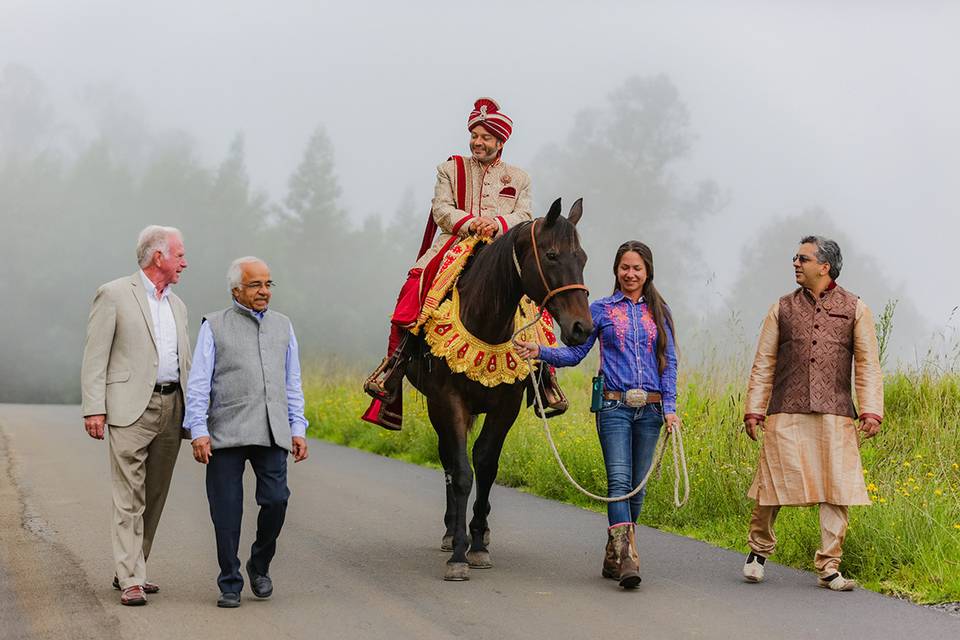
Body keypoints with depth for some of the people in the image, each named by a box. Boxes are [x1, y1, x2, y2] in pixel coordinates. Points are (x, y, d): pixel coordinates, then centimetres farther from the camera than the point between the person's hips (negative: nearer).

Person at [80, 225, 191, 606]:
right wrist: (94, 409, -13)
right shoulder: (114, 295, -1)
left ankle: (129, 571, 18)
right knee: (130, 498, -8)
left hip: (172, 408, 7)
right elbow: (95, 356, -5)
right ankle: (131, 581, -8)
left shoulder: (177, 305, 19)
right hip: (131, 408, -7)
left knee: (155, 497, 8)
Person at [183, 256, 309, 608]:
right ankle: (230, 585, 10)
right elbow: (198, 383, 2)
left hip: (272, 433, 3)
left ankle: (260, 565, 18)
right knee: (227, 511, -1)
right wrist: (198, 431, -7)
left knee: (275, 500, -8)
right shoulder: (214, 326, 6)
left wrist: (298, 430, 12)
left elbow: (293, 384, 20)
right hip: (226, 434, -2)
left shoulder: (283, 326, 18)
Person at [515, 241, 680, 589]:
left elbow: (669, 362, 9)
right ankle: (627, 557, -24)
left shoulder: (659, 312, 11)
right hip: (614, 406, -2)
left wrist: (670, 407, -1)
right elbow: (575, 353, 6)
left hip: (650, 408, 3)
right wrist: (540, 352, -10)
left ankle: (613, 556, 17)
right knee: (619, 480, -16)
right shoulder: (601, 309, 7)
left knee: (637, 485, 5)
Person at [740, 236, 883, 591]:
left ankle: (829, 568, 4)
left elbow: (868, 365, 7)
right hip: (786, 413, 0)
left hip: (835, 415, 0)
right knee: (773, 484, -3)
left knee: (837, 490, -4)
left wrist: (871, 411, -3)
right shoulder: (782, 309, 13)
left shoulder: (854, 309, 11)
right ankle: (758, 550, 20)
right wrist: (753, 409, 5)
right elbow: (763, 364, 13)